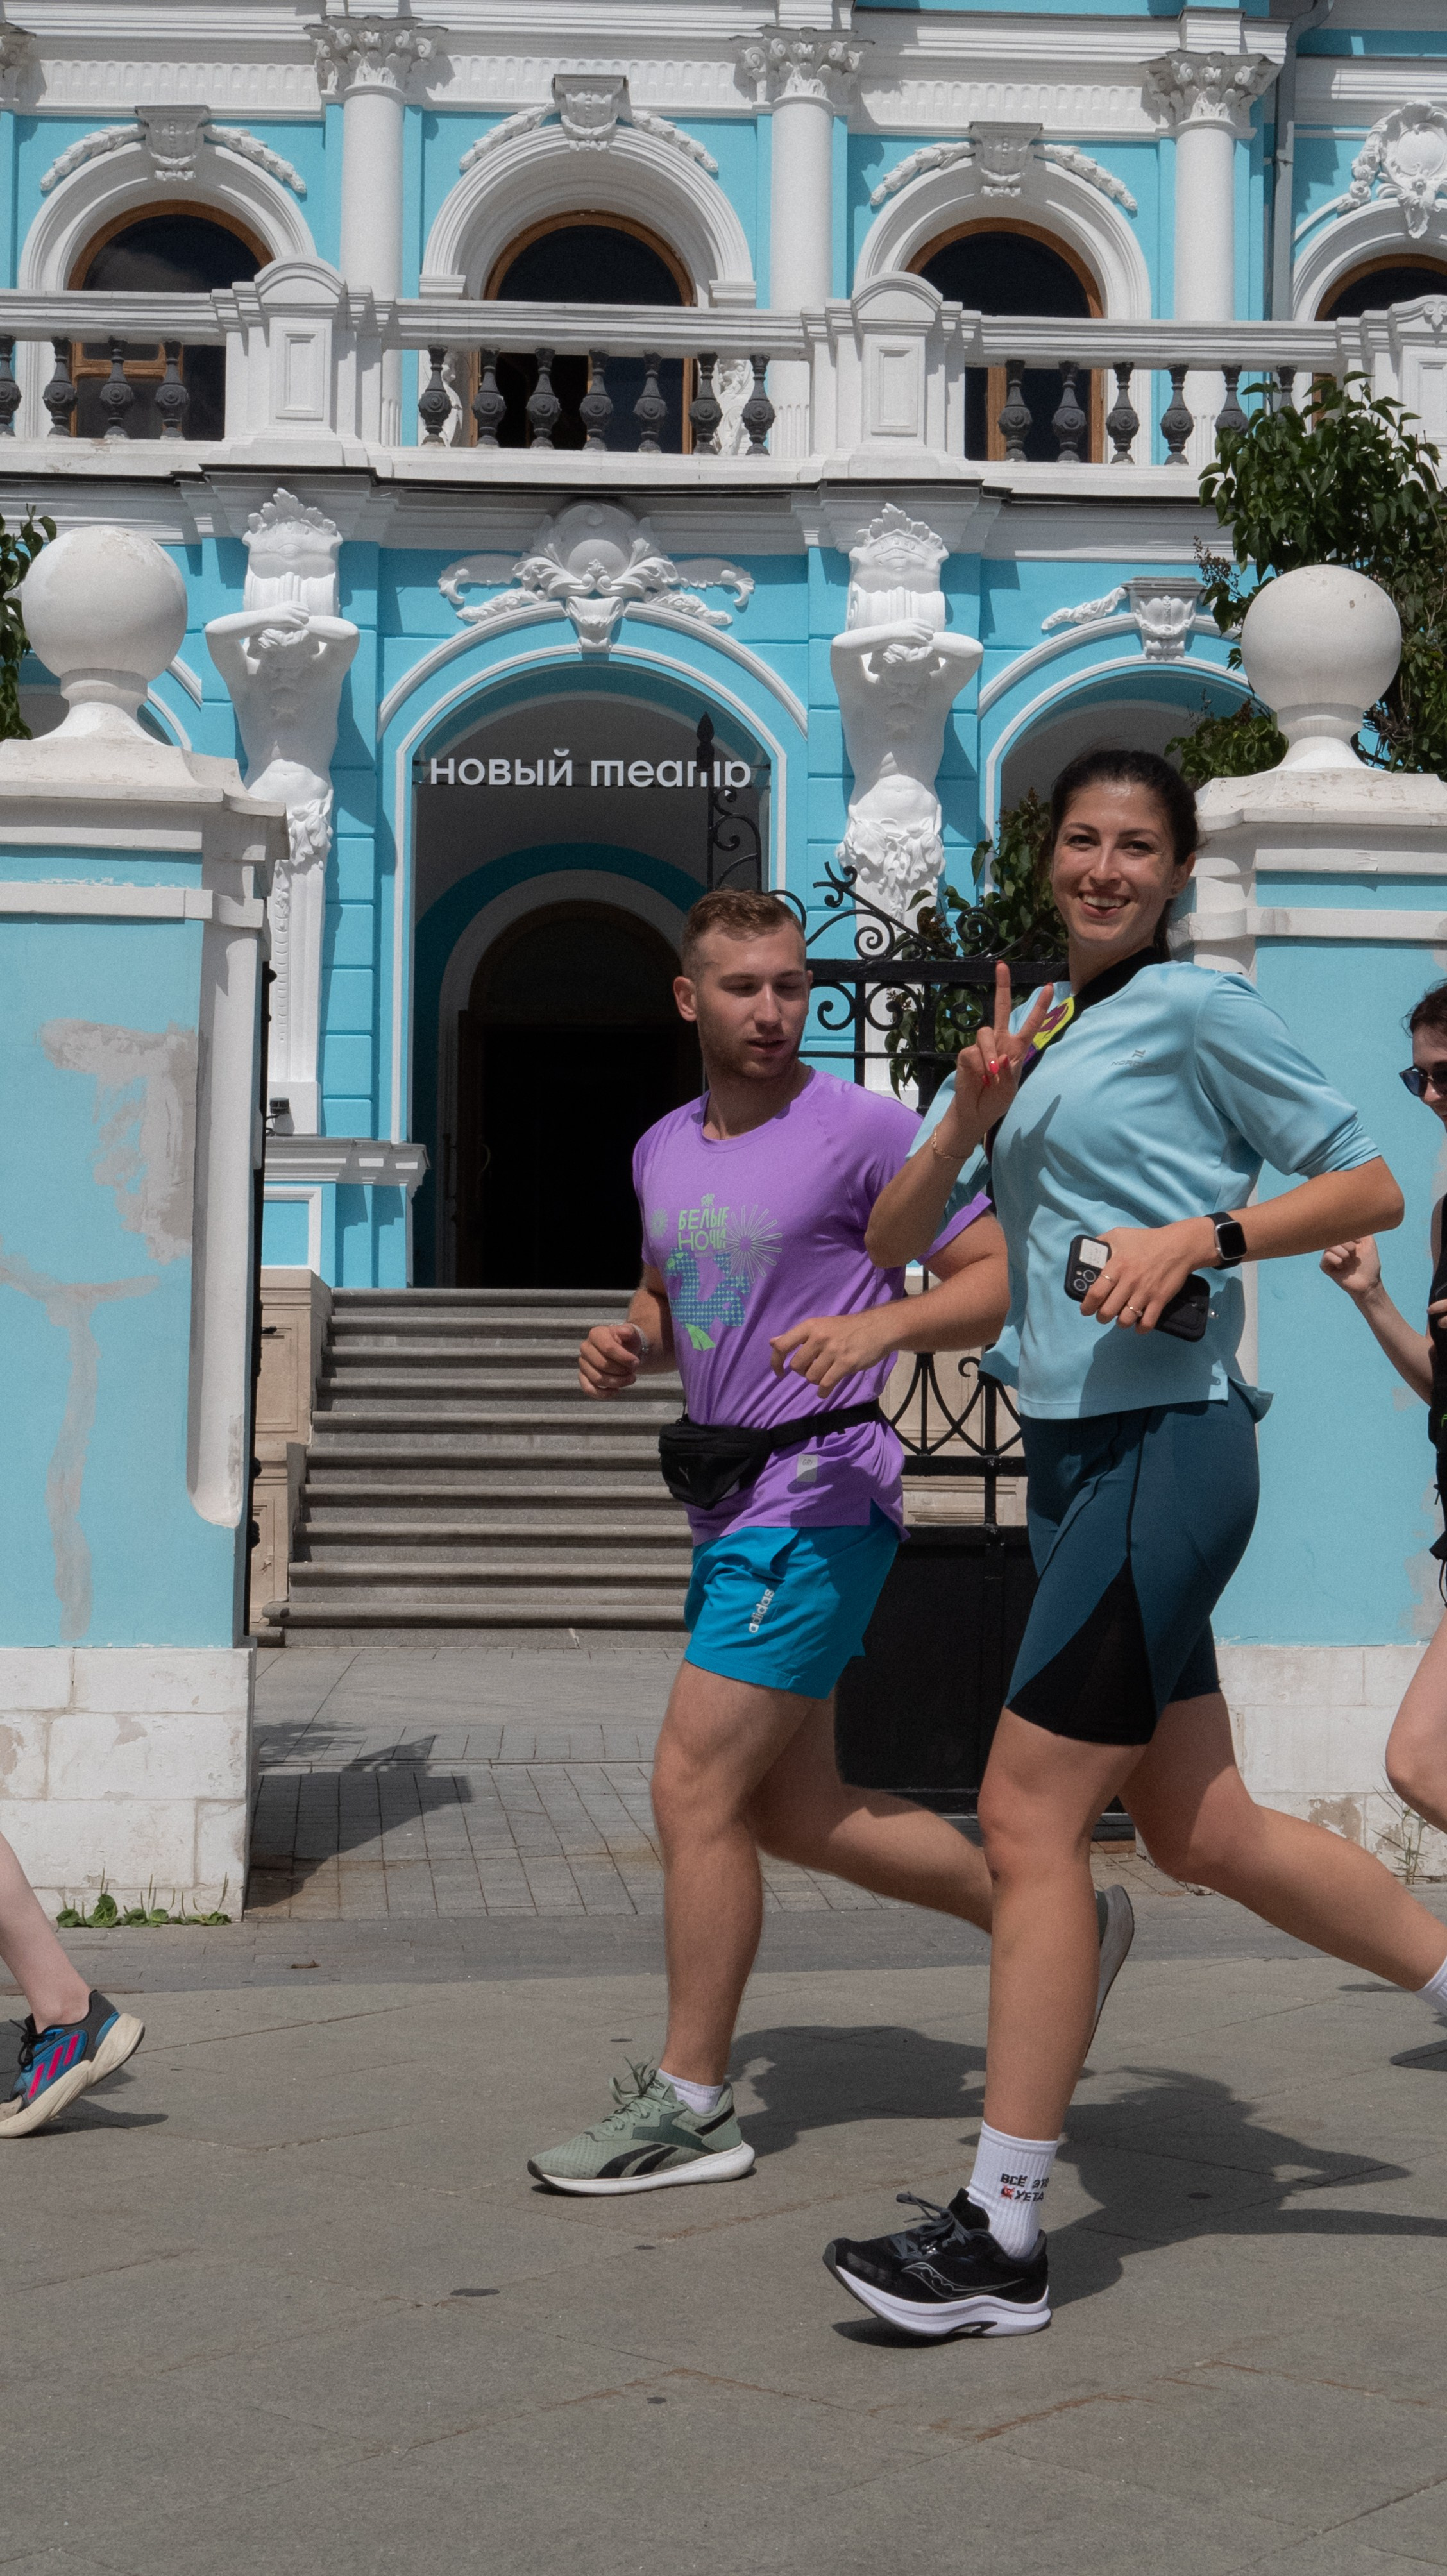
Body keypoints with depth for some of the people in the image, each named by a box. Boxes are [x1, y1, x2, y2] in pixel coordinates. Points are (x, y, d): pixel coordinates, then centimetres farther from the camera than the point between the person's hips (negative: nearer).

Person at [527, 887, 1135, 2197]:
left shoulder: (863, 1129, -9)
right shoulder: (663, 1149, 13)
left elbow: (1001, 1279, -10)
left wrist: (877, 1324, -27)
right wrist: (628, 1345, 5)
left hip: (816, 1508, -9)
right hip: (735, 1510, 9)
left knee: (694, 1788, -9)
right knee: (793, 1812, 13)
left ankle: (689, 2102, 4)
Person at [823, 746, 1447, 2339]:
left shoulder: (1195, 1009, -1)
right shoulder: (1030, 1031, 19)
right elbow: (890, 1243, 16)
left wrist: (1197, 1235, -15)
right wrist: (969, 1116, -1)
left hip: (1164, 1446, -8)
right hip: (1074, 1455, 8)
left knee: (1025, 1815, -10)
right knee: (1198, 1832, 13)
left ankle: (1000, 2239, -3)